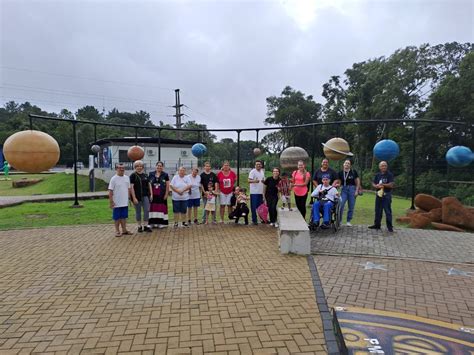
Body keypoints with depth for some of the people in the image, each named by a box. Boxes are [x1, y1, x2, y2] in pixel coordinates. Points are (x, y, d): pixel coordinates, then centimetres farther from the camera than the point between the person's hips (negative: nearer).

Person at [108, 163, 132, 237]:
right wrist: (111, 201, -14)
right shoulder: (113, 179, -10)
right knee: (117, 217, 5)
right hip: (117, 203, -5)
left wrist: (128, 197, 13)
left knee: (124, 217, 13)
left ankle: (124, 230, 23)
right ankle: (117, 231, 15)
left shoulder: (127, 178, 6)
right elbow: (110, 191, -11)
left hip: (125, 202, 5)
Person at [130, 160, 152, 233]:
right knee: (138, 212, 7)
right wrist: (134, 198, -14)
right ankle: (139, 226, 18)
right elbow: (131, 187, -8)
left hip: (145, 196, 4)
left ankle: (146, 225, 8)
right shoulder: (133, 176, -3)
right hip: (137, 196, -3)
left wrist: (151, 194, 4)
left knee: (147, 210, -1)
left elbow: (149, 185, 14)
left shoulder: (145, 175, 11)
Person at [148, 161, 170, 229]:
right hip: (153, 195, 2)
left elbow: (167, 186, 0)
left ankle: (161, 223, 5)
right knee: (153, 208, 4)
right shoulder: (151, 174, 8)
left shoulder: (165, 175, 2)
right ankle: (153, 222, 10)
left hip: (161, 195, -2)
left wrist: (166, 194, -7)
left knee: (161, 208, 0)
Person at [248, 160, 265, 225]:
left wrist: (264, 181, -1)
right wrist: (254, 181, -34)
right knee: (254, 207, -3)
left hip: (260, 192, 6)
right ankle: (254, 220, 4)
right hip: (254, 192, -6)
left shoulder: (262, 172, 15)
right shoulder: (252, 171, -7)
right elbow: (249, 181, -15)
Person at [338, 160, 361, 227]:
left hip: (352, 189, 0)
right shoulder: (340, 173, 4)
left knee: (351, 207, 4)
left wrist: (357, 191, -5)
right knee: (340, 205, -10)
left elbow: (358, 182, 2)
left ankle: (349, 221, 17)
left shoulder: (353, 172, 0)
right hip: (344, 189, 1)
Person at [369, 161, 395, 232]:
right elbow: (373, 184, 9)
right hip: (378, 194, 5)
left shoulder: (389, 174, -5)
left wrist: (383, 185, -17)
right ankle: (377, 224, 22)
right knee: (378, 210, 12)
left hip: (386, 195, -5)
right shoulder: (377, 175, 10)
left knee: (388, 211, -5)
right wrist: (376, 186, -11)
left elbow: (391, 185, -12)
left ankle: (390, 226, 1)